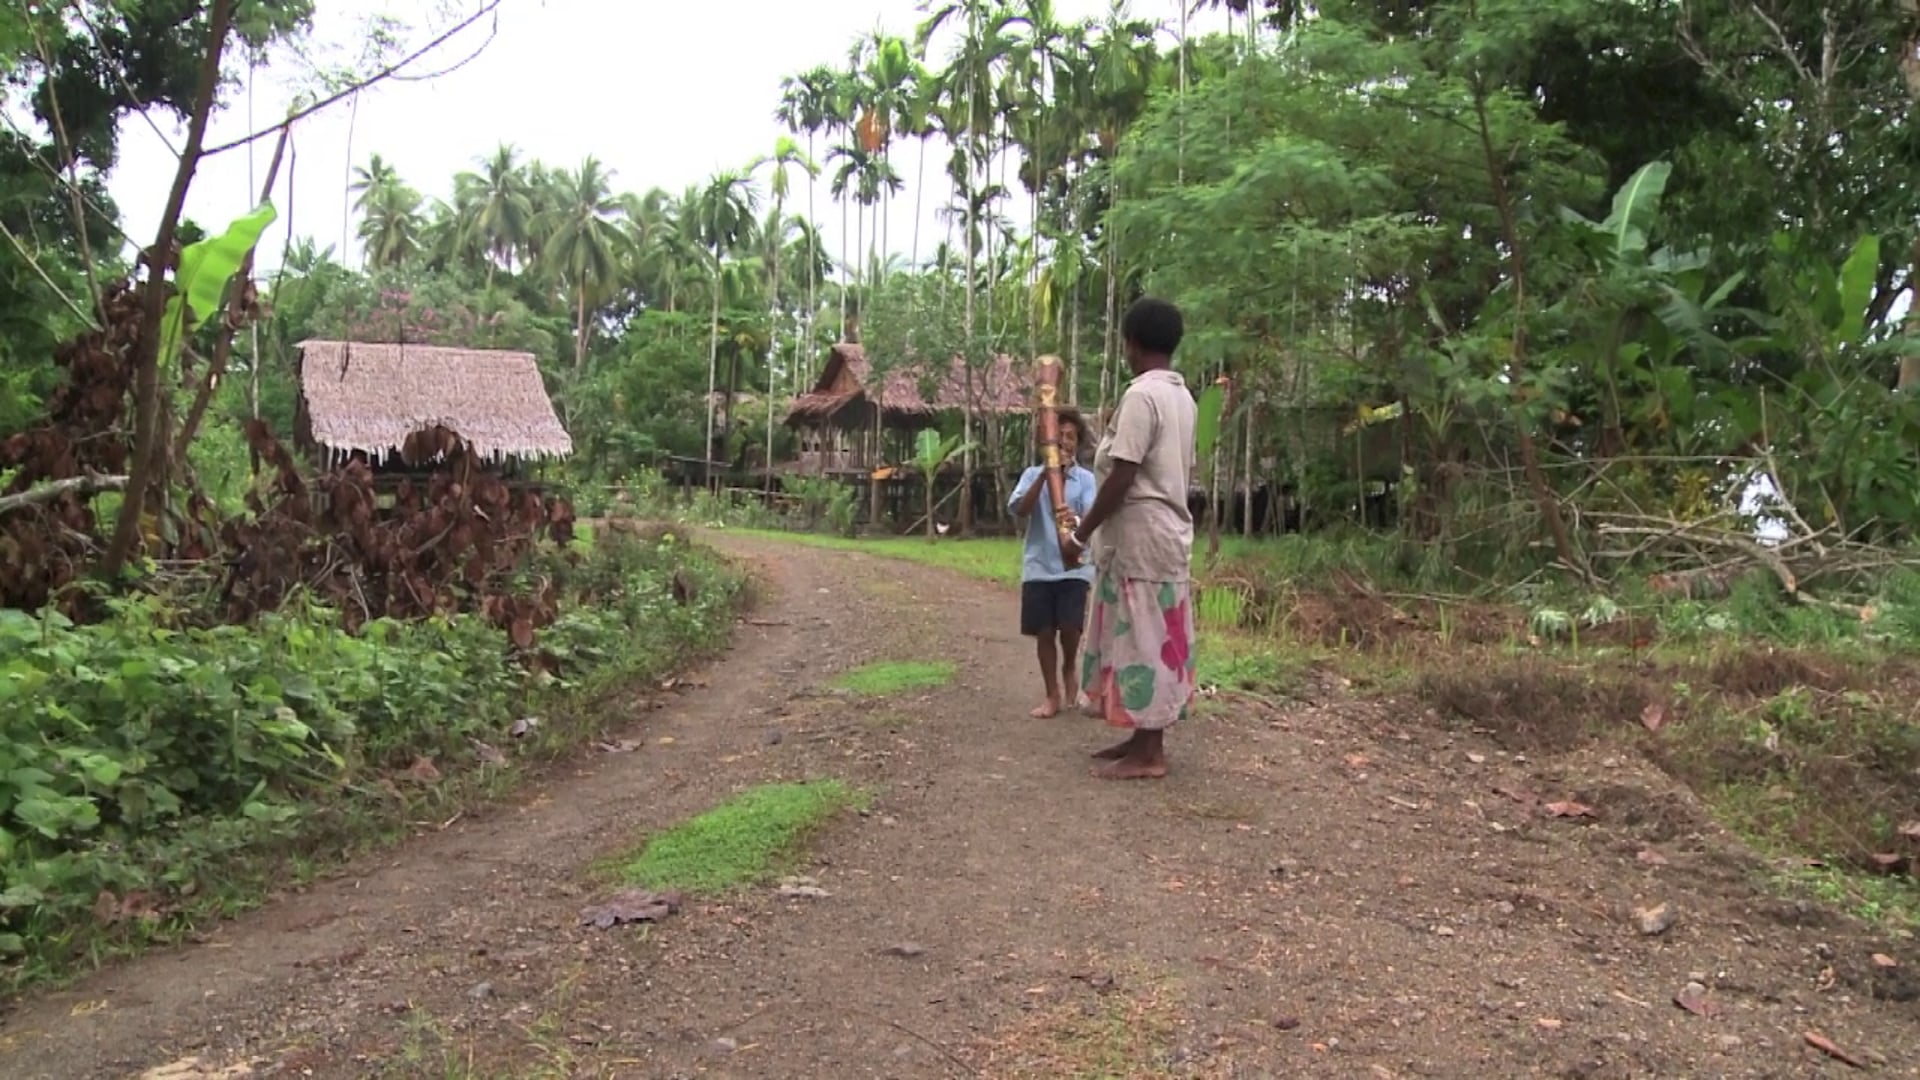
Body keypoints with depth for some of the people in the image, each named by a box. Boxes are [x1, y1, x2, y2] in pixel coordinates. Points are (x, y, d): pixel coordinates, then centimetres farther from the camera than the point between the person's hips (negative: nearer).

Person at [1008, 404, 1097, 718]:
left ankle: (1070, 666, 24)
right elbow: (1020, 509, -10)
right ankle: (1053, 695, 18)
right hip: (1039, 567, 1)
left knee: (1070, 627, -10)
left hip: (1074, 567, -1)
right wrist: (1044, 475, -17)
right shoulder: (1033, 474, 5)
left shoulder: (1086, 478, 3)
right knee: (1044, 632, 4)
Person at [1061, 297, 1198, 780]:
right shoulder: (1182, 396, 12)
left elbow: (1122, 477, -20)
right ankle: (1144, 738, 21)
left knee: (1142, 638, -4)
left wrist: (1081, 532, -13)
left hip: (1140, 534, -10)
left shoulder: (1141, 394, -17)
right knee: (1151, 637, 14)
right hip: (1167, 529, 10)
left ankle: (1148, 753, 2)